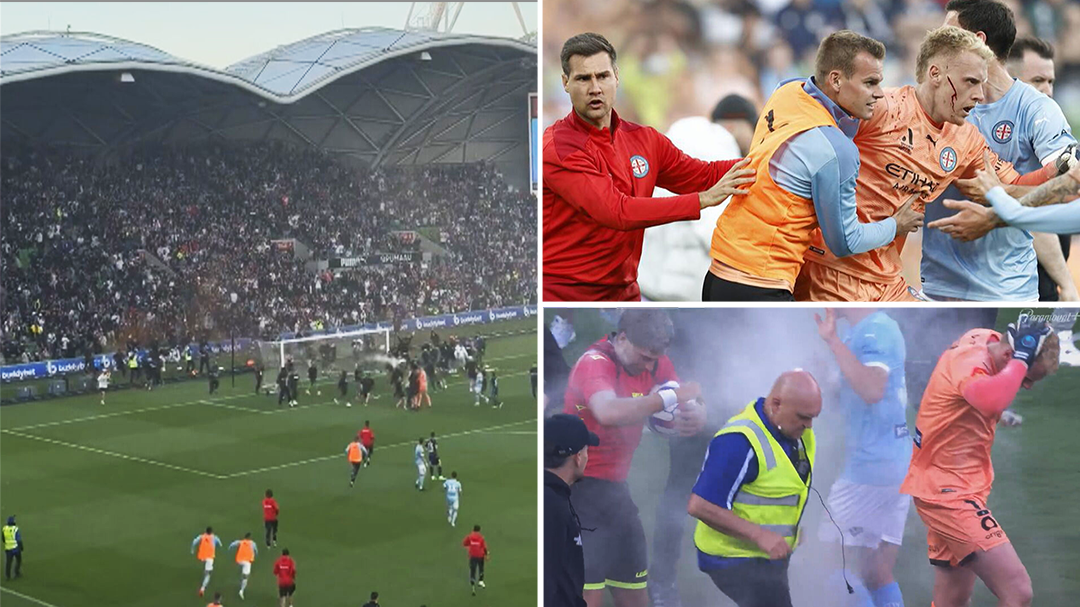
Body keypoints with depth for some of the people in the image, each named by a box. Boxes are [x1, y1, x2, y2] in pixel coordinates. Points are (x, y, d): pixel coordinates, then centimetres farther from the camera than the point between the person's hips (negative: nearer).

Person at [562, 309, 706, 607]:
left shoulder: (655, 363, 4)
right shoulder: (595, 362, -19)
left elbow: (695, 412, -2)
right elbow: (608, 412, -40)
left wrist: (694, 416, -26)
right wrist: (668, 397, -34)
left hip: (614, 486, 8)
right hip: (579, 485, -8)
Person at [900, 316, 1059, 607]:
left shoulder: (985, 342, 7)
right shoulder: (968, 360, -21)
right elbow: (991, 400, -45)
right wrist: (1021, 358, -30)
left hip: (950, 488, 11)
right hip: (948, 492, -11)